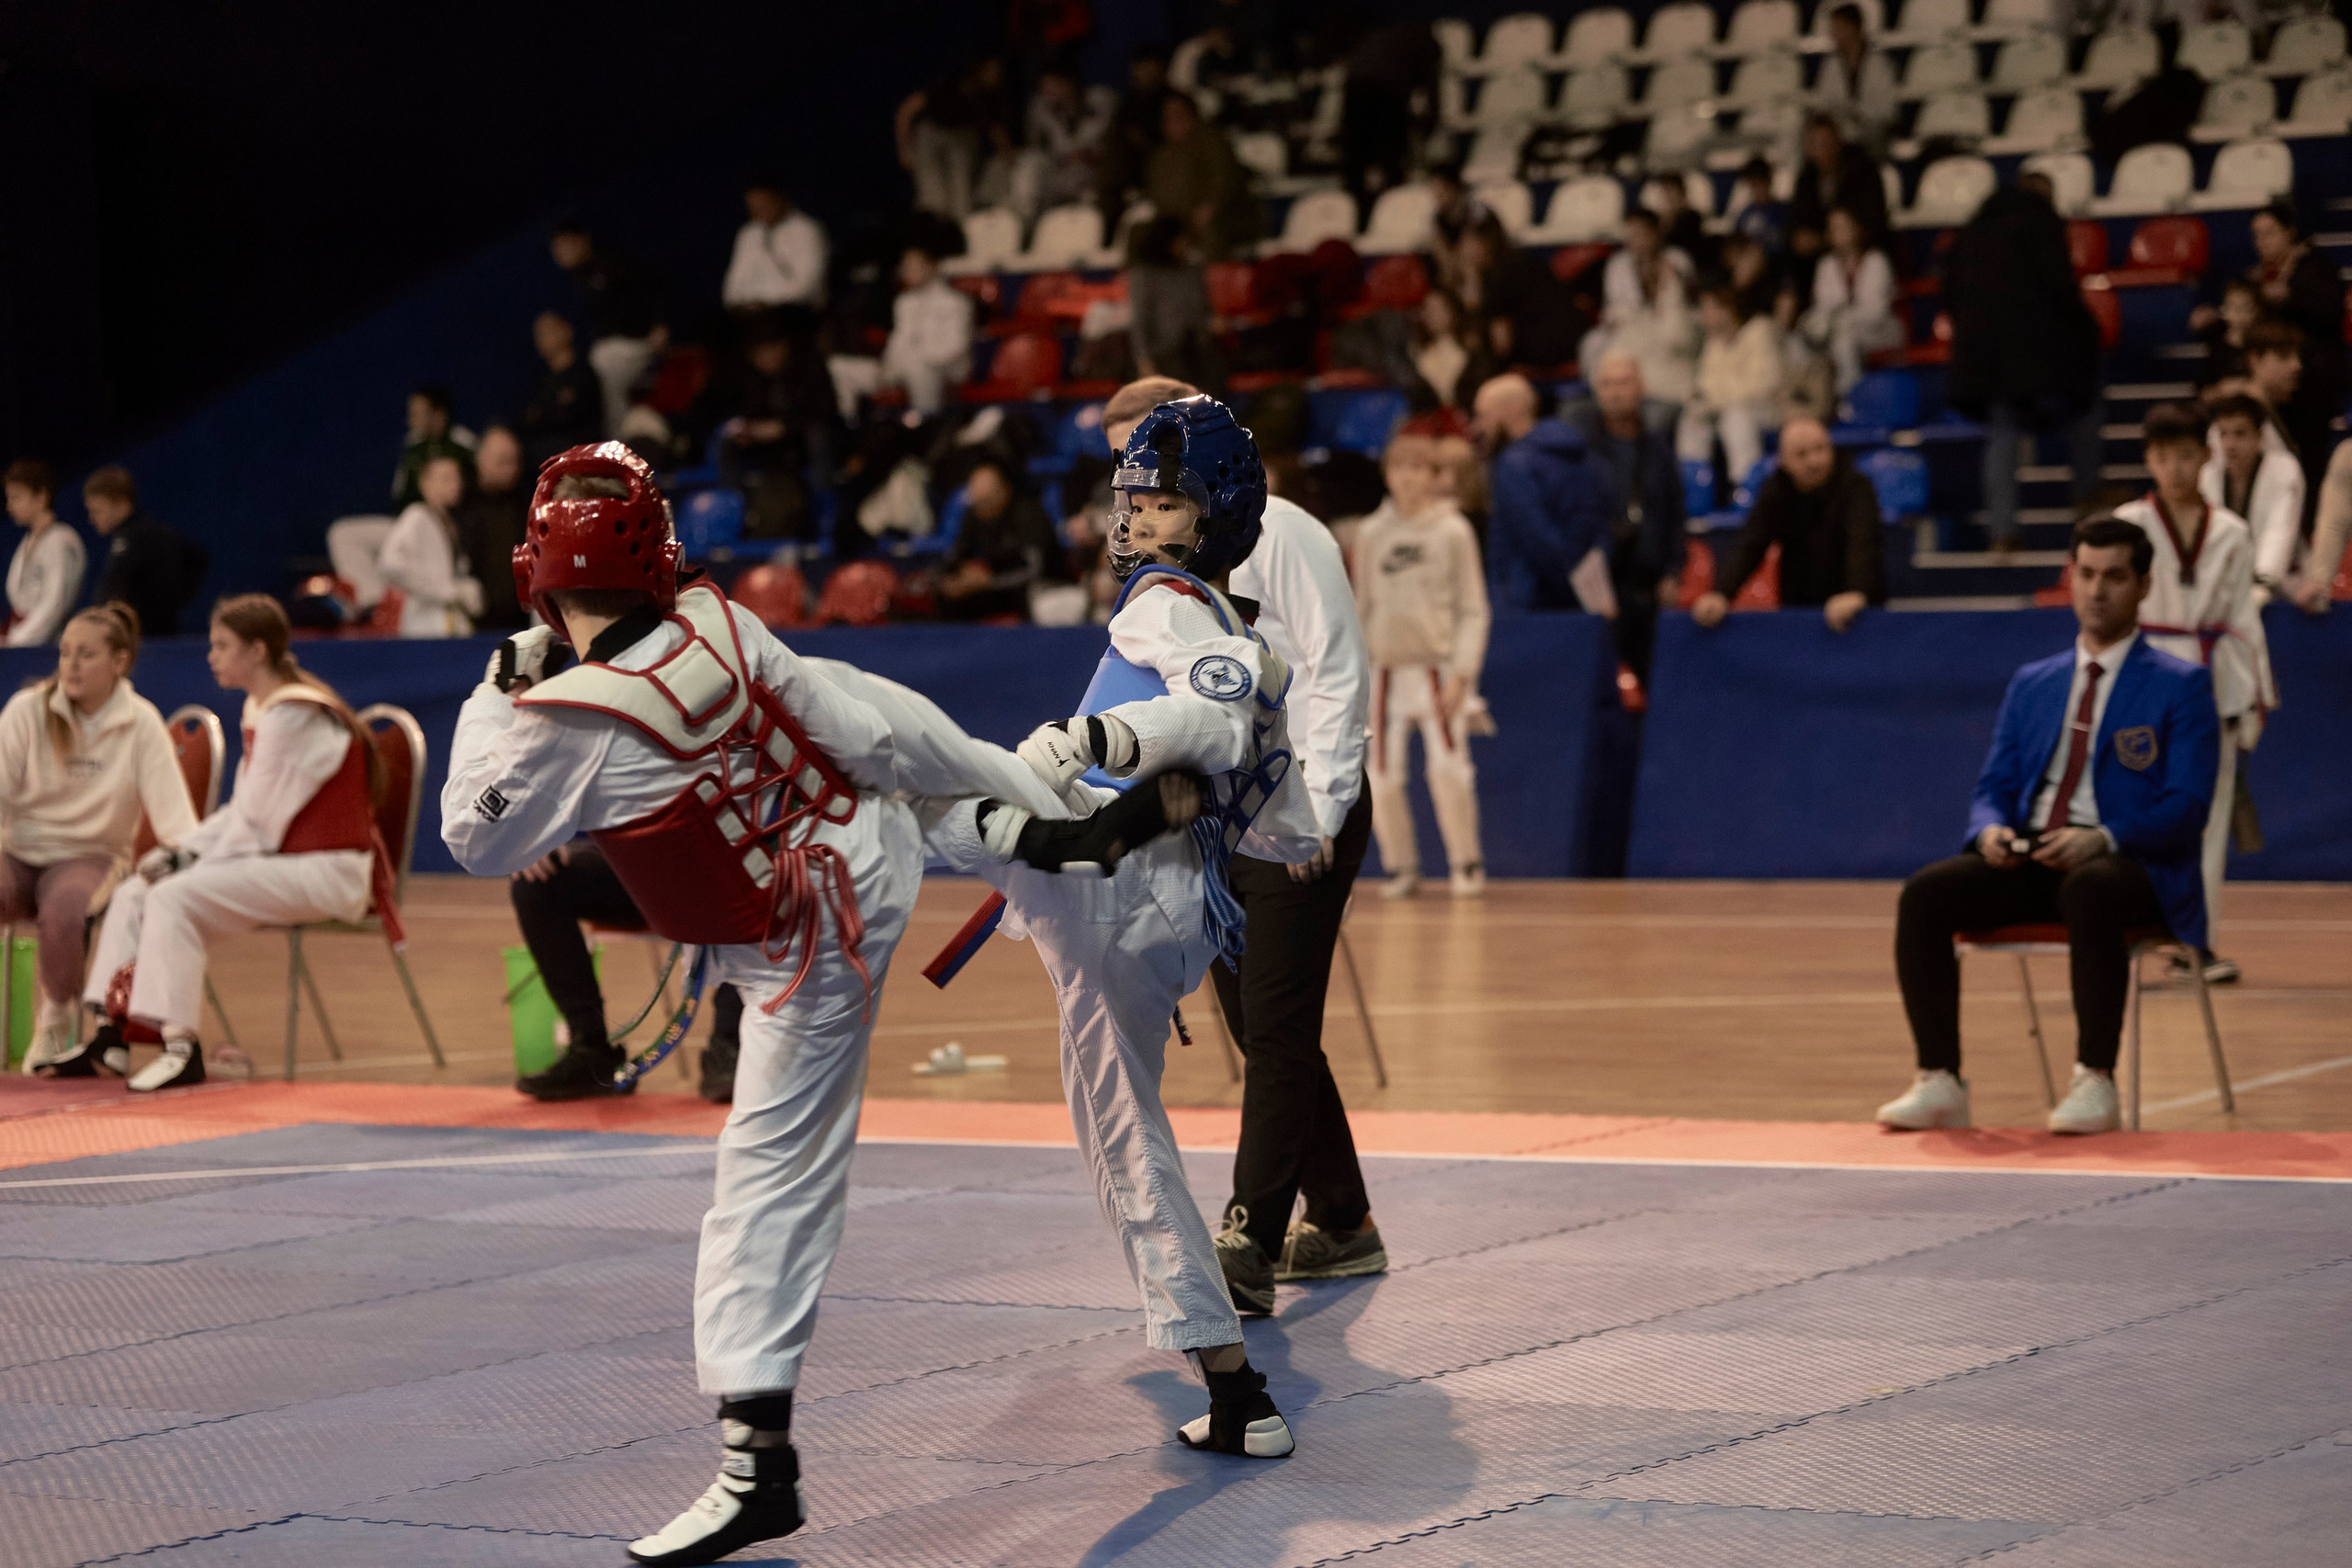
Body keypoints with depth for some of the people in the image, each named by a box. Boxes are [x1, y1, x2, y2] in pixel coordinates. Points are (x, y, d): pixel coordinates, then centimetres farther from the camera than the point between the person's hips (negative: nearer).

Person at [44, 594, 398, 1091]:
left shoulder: (291, 715, -18)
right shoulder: (261, 708, 12)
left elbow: (259, 825, -20)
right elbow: (245, 810, 14)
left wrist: (191, 863, -12)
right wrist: (182, 849, 1)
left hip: (325, 873, -10)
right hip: (282, 860, 10)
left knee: (174, 898, -25)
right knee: (133, 894, 5)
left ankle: (181, 1049, -25)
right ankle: (110, 1033, 4)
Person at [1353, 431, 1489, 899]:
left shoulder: (1453, 531, -1)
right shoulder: (1371, 534, 7)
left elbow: (1472, 609, -1)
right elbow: (1361, 608, 13)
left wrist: (1461, 674, -10)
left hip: (1437, 664, -3)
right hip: (1386, 669, 3)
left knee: (1447, 767, -15)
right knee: (1382, 776, -2)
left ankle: (1466, 864, 2)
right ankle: (1400, 867, 14)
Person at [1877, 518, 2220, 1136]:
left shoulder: (2180, 686, 5)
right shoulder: (2031, 684, 21)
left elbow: (2186, 807, -5)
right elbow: (1992, 786, 18)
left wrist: (2103, 839, -23)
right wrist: (1990, 829, -8)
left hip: (2128, 863, -5)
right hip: (2026, 856, 5)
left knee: (2090, 890, -41)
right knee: (1923, 894, -23)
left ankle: (2095, 1083, -35)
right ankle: (1939, 1084, -23)